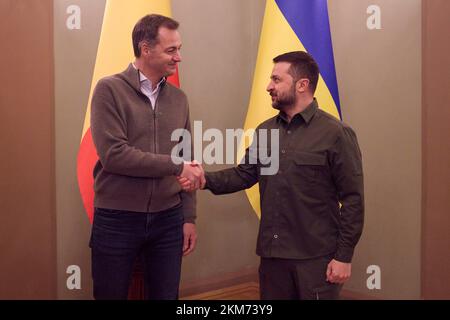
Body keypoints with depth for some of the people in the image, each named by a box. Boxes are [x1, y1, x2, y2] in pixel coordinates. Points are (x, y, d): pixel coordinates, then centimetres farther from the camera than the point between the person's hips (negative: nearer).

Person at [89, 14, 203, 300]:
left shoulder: (178, 98, 8)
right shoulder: (110, 90, -8)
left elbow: (186, 164, 11)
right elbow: (113, 154, -18)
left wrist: (189, 217, 8)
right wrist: (174, 166, -16)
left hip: (168, 219, 4)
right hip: (116, 219, -4)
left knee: (166, 295, 12)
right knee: (111, 295, 10)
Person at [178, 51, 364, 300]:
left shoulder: (335, 133, -10)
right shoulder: (265, 131, 9)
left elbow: (353, 198, -10)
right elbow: (244, 174, 7)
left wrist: (344, 256, -12)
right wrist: (205, 179, -10)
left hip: (316, 257, -5)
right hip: (272, 253, 5)